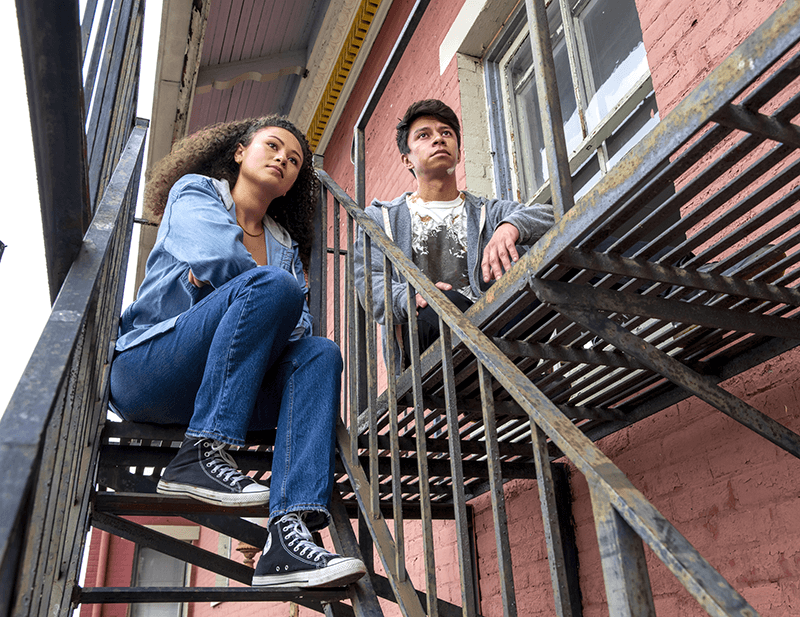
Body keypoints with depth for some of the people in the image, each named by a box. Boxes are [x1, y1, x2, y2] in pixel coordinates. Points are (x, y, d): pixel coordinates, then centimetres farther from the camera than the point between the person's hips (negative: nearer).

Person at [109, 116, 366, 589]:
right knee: (272, 285, -25)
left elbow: (300, 326, 6)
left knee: (320, 353, -22)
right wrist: (250, 288, 2)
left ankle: (290, 532, -37)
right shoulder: (194, 192, 9)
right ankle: (200, 457, -27)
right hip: (146, 370, -5)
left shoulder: (286, 245, 23)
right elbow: (217, 254, -16)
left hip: (217, 394, 5)